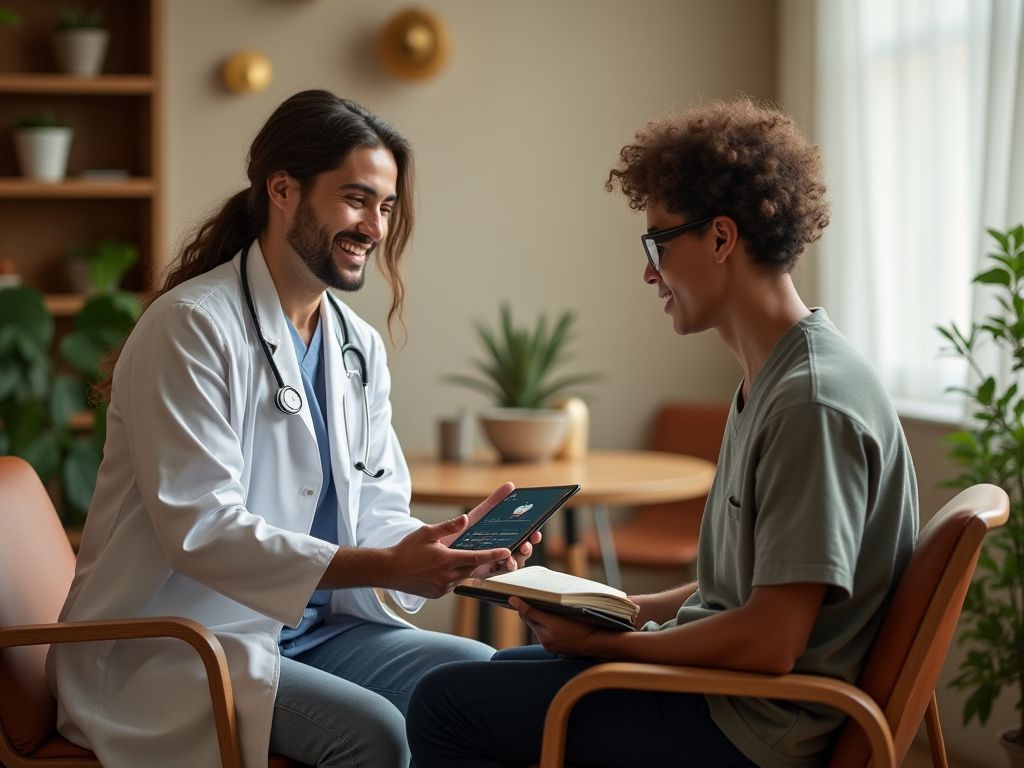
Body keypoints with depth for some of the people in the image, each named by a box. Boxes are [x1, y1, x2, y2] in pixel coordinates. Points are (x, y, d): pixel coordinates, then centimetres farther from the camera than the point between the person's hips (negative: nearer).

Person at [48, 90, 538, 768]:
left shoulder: (360, 347, 12)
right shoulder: (191, 328, -14)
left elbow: (374, 514, 9)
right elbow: (199, 528, -23)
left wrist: (448, 549, -14)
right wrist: (385, 566, -30)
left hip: (315, 626, 8)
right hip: (177, 650, -7)